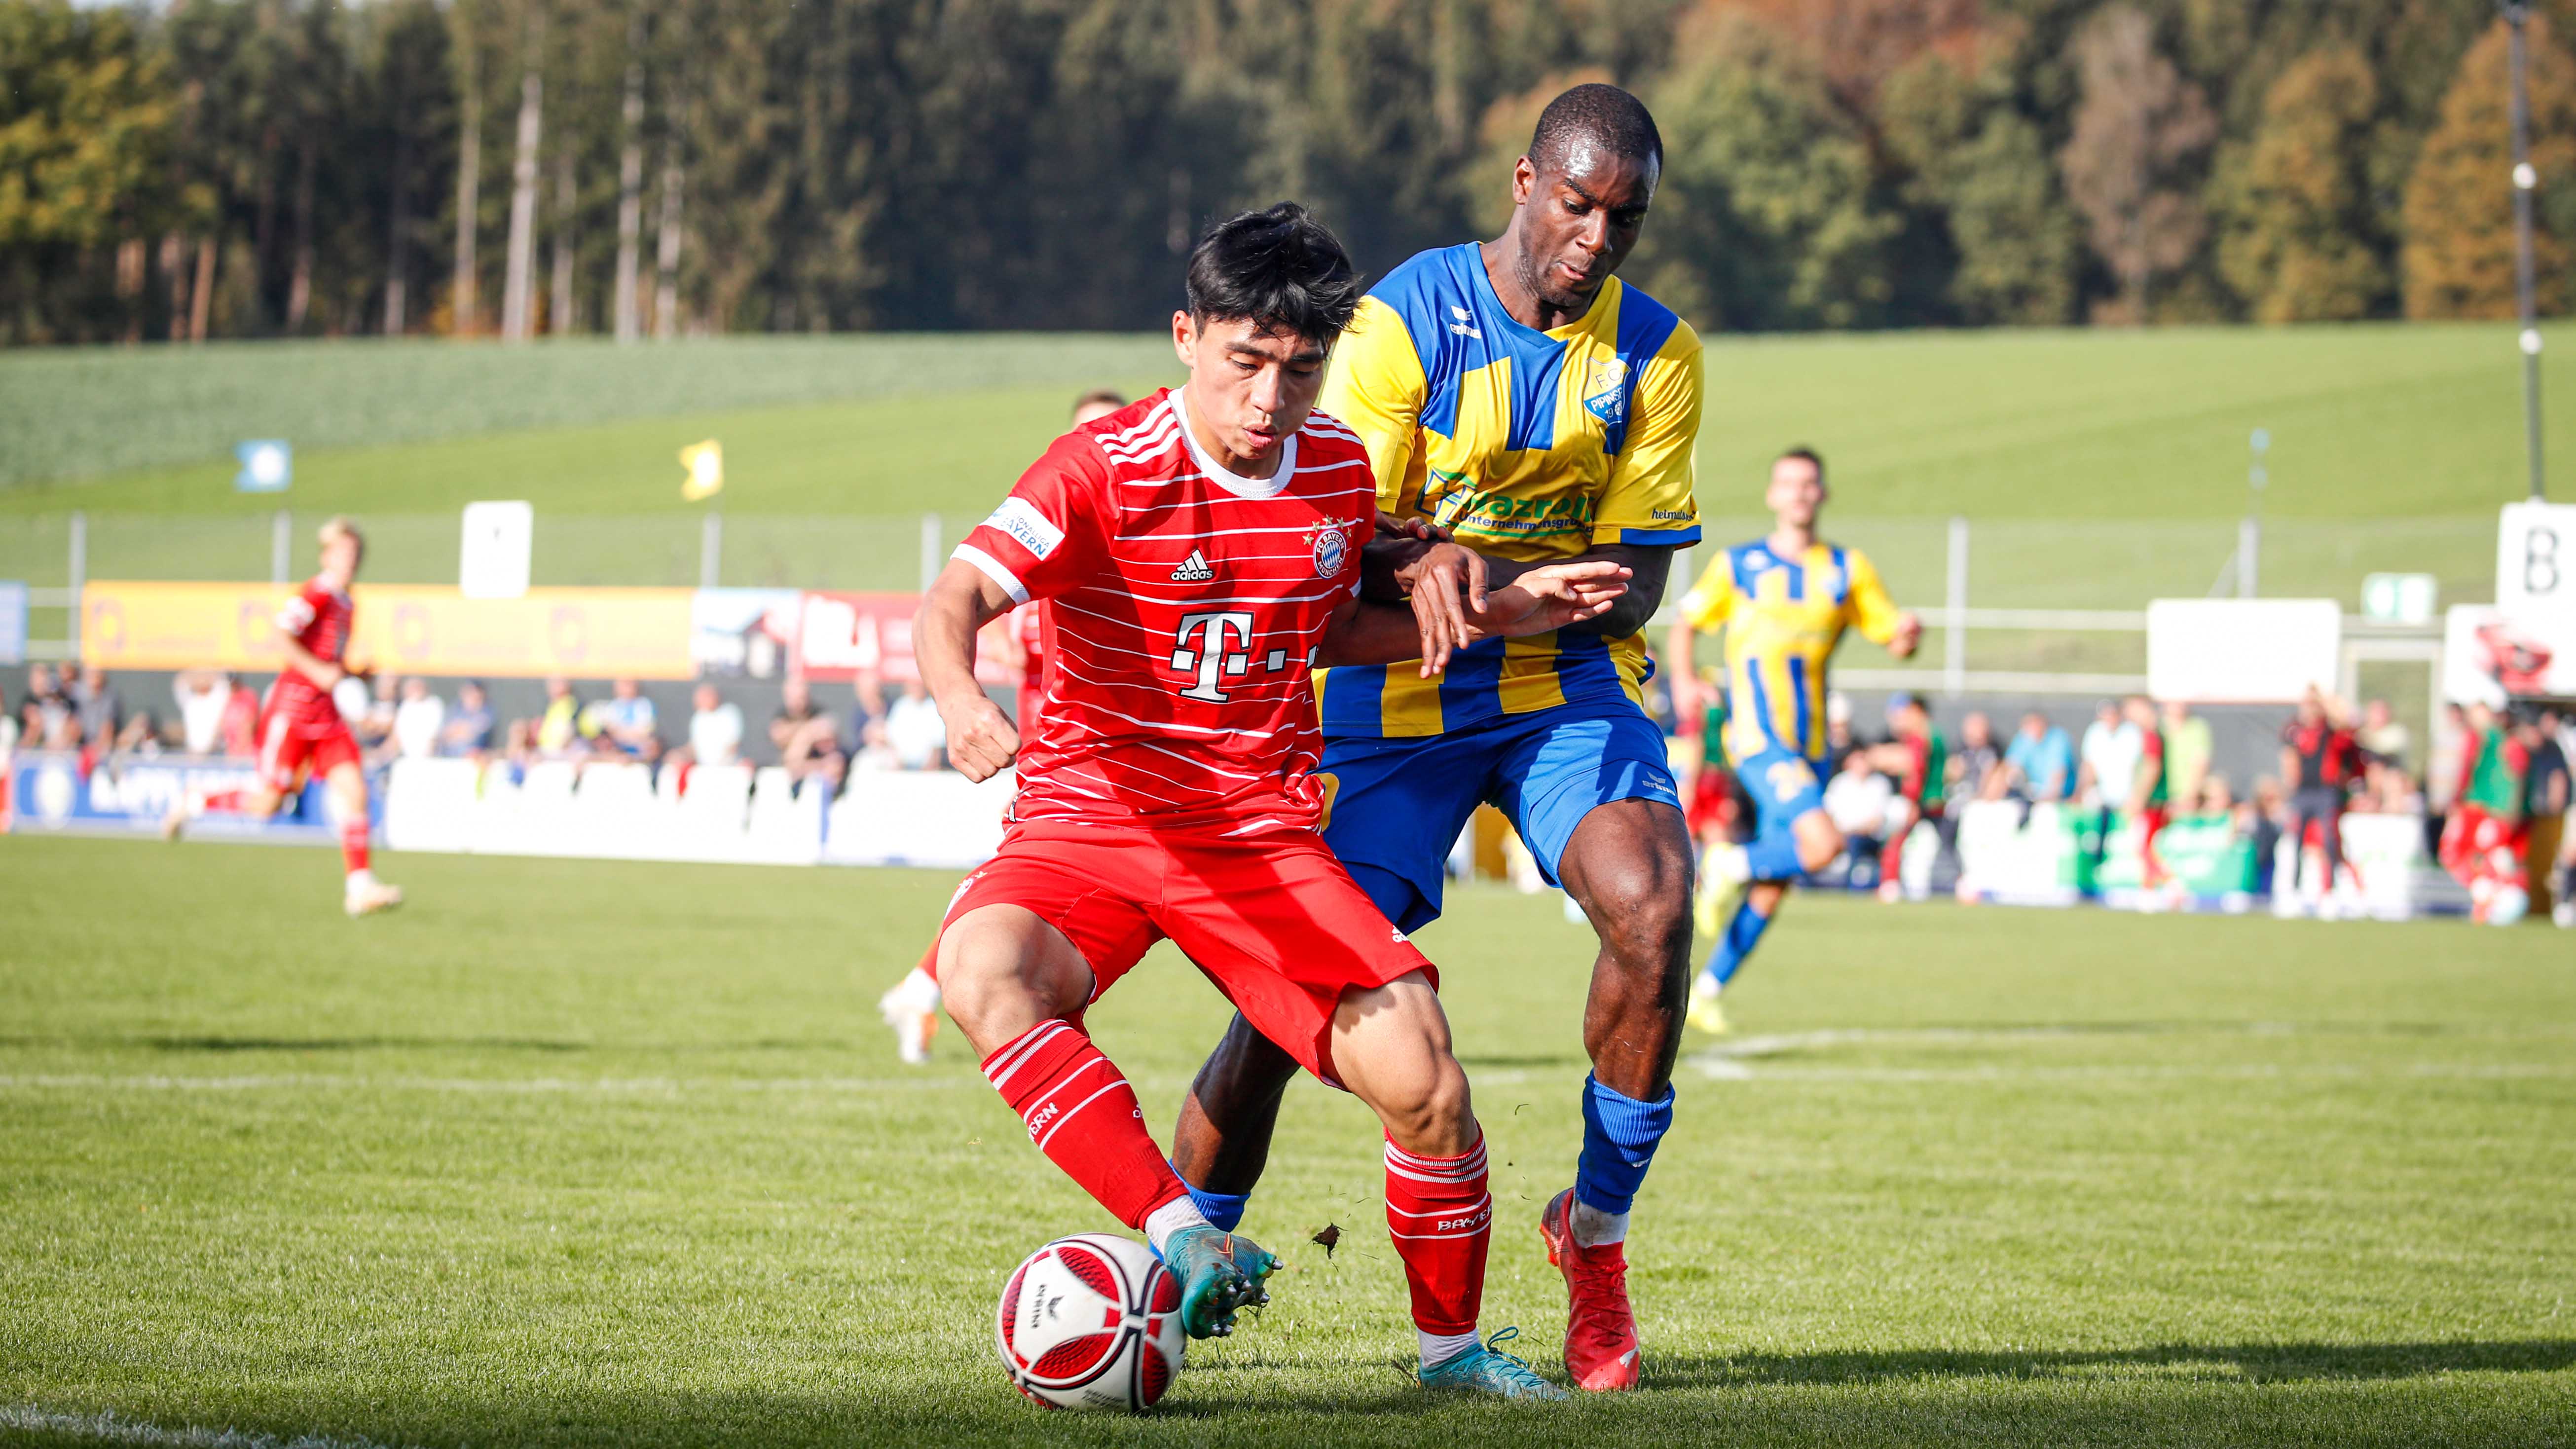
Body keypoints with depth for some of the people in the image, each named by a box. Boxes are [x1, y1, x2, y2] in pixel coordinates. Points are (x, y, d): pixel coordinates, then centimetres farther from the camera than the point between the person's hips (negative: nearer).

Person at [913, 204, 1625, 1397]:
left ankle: (1449, 1342, 10)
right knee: (984, 973, -36)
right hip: (1086, 821, -3)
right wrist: (960, 696, -47)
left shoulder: (1342, 471, 4)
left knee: (1422, 1083, -15)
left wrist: (1497, 614, 10)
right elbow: (954, 601, -24)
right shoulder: (1105, 471, -13)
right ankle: (1177, 1233, -36)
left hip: (1265, 834, 3)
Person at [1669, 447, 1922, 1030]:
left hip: (1811, 745, 4)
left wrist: (1908, 634, -13)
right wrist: (1684, 680, -3)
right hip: (1759, 737, -4)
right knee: (1822, 842, -25)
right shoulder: (1737, 566, 5)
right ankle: (1729, 867, -1)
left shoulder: (1848, 569, 11)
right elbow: (1686, 625, 16)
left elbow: (1894, 638, 11)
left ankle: (1705, 990, 18)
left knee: (1772, 887, 5)